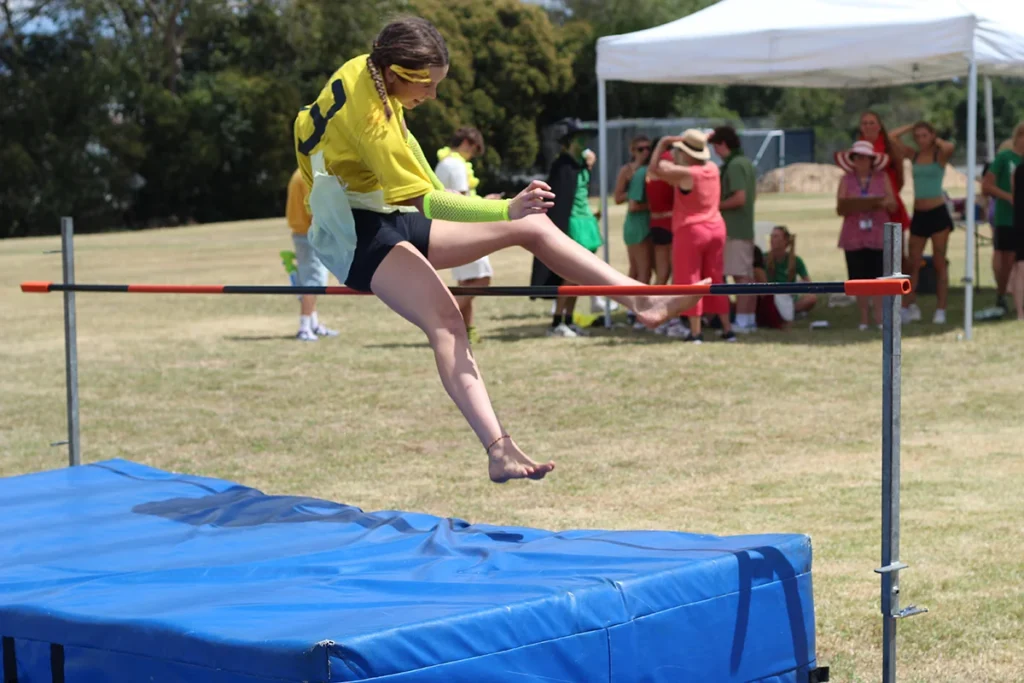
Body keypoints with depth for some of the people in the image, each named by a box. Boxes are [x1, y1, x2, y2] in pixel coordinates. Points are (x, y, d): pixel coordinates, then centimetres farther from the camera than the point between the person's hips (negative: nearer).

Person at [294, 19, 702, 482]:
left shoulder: (366, 71, 1)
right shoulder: (365, 109, -27)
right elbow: (422, 201, -31)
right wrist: (506, 211, -38)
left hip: (392, 218, 10)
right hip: (356, 234, -10)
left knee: (533, 226, 3)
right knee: (444, 317, -35)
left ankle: (644, 301, 4)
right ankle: (499, 449, -49)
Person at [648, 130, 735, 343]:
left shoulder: (686, 173, -16)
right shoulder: (712, 170, 5)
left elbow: (657, 168, -10)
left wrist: (663, 143, -2)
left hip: (690, 231, -7)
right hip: (716, 228, 7)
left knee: (690, 281, 1)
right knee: (715, 281, 14)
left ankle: (695, 331, -1)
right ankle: (727, 329, 13)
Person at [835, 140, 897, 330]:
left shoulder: (882, 178, 9)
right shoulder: (846, 180, 9)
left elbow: (893, 205, 5)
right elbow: (839, 209, 1)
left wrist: (883, 203, -17)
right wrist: (850, 206, -20)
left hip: (878, 234, -1)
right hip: (854, 235, 1)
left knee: (878, 277, -5)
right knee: (859, 278, 1)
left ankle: (879, 317, -2)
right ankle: (863, 318, 8)